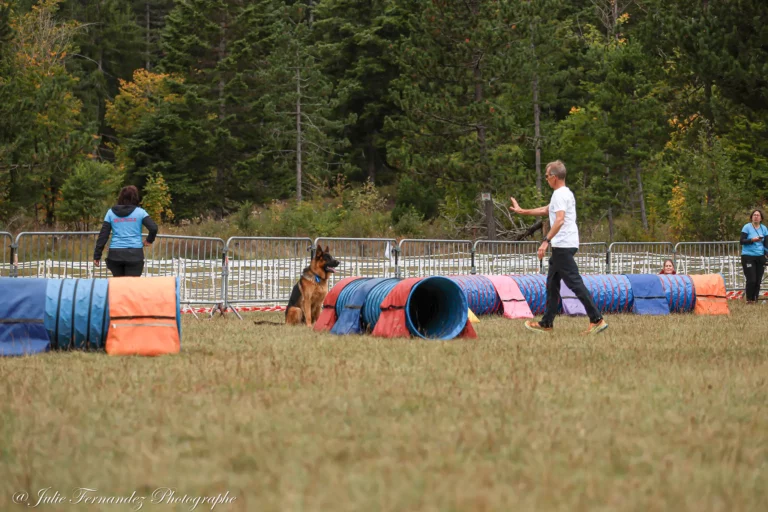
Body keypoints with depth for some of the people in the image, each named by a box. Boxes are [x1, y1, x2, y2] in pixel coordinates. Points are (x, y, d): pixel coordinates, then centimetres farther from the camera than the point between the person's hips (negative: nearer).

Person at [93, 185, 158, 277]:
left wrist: (97, 255, 6)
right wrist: (149, 240, 11)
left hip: (115, 253, 2)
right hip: (135, 253, -2)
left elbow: (103, 235, 5)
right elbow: (153, 228, -9)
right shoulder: (140, 212, 2)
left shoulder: (111, 212, 8)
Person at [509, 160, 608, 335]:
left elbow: (559, 220, -27)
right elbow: (545, 210, 35)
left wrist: (546, 241, -31)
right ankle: (546, 324, 19)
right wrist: (522, 211, 42)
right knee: (552, 283, 15)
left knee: (575, 282, -13)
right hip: (563, 246, 11)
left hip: (563, 245, -11)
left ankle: (597, 320, -16)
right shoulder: (565, 193, 20)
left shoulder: (560, 194, -12)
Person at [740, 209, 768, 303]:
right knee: (751, 280, -11)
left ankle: (755, 300, 15)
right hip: (748, 256, -4)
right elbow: (742, 241, -8)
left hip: (760, 257, 4)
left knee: (758, 280, 3)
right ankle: (749, 299, 4)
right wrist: (752, 240, -22)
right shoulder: (747, 227, -3)